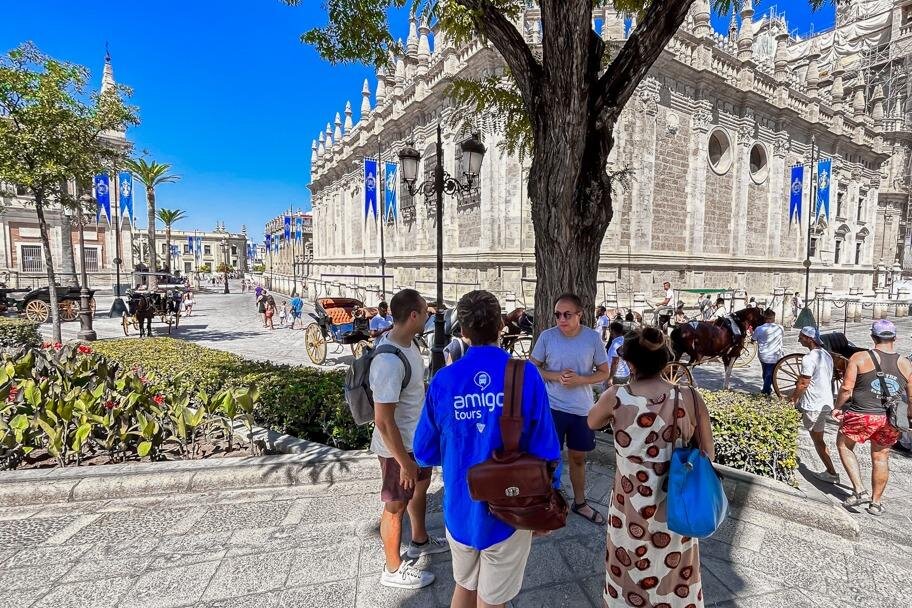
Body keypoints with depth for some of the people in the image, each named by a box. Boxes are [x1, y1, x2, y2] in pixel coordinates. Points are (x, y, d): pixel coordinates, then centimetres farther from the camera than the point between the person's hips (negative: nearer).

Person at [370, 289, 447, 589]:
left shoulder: (408, 342, -4)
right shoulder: (388, 361, -34)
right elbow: (383, 420, -30)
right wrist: (404, 462, -21)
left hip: (418, 437, 9)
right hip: (398, 445, -9)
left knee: (421, 485, 28)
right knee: (396, 506, 12)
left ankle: (420, 540, 53)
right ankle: (393, 569, 37)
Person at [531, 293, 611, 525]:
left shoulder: (593, 338, -8)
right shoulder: (546, 336, -10)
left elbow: (604, 373, 0)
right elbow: (532, 368, -1)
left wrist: (580, 379, -18)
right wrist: (556, 376, -19)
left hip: (582, 409, 2)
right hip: (552, 407, -2)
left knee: (578, 457, 20)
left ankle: (579, 502, 41)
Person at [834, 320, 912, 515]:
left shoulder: (860, 358, -10)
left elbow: (846, 388, -12)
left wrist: (838, 408, 4)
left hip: (862, 416, -4)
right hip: (891, 420, 4)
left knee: (844, 445, 19)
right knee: (881, 457, 19)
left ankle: (859, 491, 12)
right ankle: (876, 502, 31)